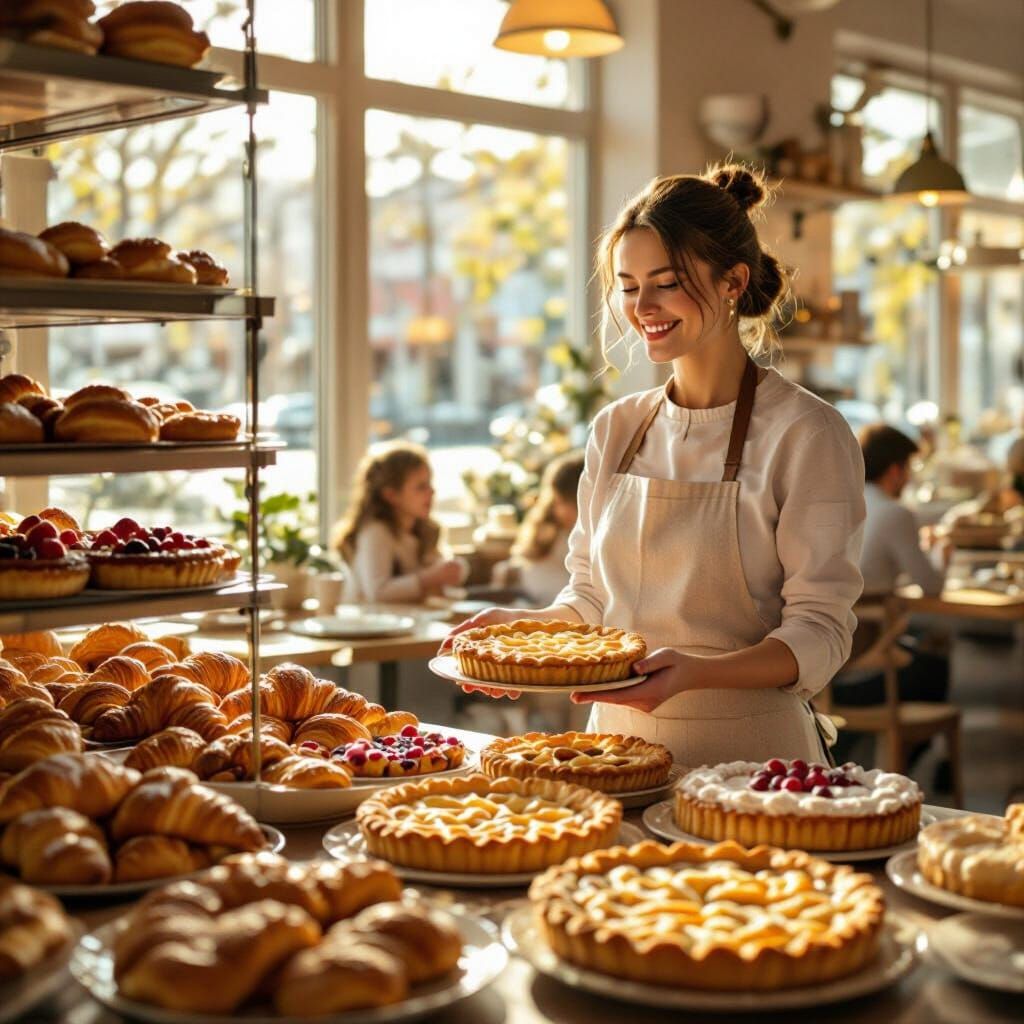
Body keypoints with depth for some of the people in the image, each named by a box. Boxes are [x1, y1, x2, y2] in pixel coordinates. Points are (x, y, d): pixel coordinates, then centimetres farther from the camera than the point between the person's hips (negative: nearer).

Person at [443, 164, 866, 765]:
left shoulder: (805, 433, -10)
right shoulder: (615, 430, 7)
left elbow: (820, 633, -12)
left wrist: (695, 672, -27)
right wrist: (524, 626, -5)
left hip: (749, 754, -4)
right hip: (620, 741, 4)